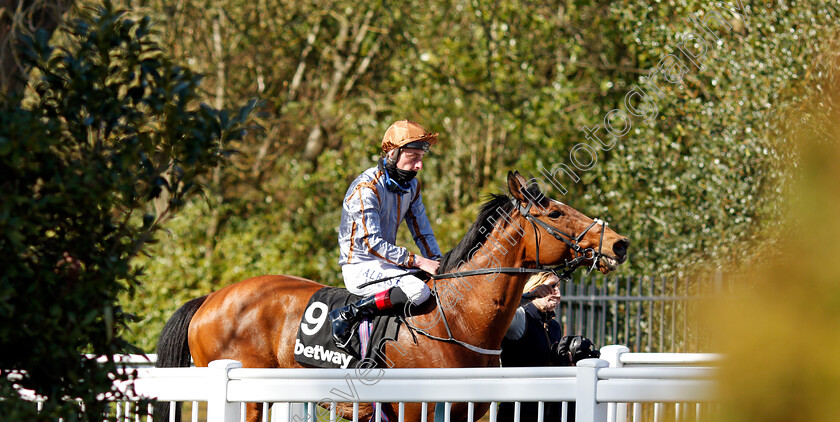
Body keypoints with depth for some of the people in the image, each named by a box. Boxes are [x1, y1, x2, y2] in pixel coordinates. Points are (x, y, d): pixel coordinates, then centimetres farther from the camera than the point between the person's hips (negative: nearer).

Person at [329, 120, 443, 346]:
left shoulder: (411, 186, 7)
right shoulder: (366, 189, -20)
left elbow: (423, 233, 13)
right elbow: (372, 243, -25)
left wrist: (438, 263, -4)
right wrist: (418, 262, -27)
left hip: (387, 263, 9)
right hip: (360, 268, -9)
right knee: (418, 291, -31)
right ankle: (347, 315, -24)